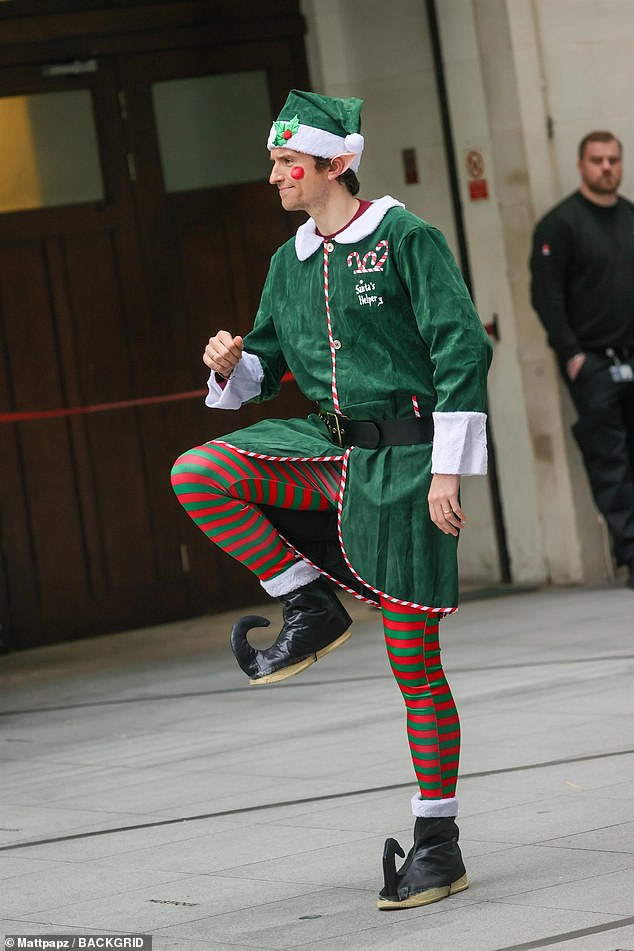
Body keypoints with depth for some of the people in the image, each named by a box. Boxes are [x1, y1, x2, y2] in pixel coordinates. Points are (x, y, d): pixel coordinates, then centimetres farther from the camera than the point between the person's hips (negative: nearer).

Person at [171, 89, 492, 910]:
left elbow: (463, 351, -12)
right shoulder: (291, 261, 11)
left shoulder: (406, 239, -9)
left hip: (402, 458, -6)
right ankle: (312, 609, -4)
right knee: (197, 474, -19)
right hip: (327, 448, 6)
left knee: (414, 661, -2)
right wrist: (233, 365, -4)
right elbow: (267, 359, 21)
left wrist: (448, 470, -16)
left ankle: (438, 844, 9)